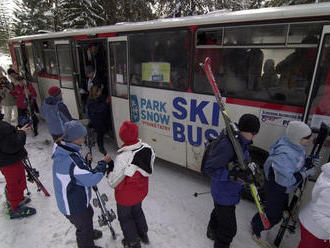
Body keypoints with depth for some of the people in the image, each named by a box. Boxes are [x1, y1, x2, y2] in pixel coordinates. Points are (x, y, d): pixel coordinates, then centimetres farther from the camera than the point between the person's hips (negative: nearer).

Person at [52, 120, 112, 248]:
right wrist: (103, 163, -20)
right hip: (73, 205, -9)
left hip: (76, 197, 9)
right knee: (84, 226, 18)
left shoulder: (62, 148, -8)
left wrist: (85, 163, 0)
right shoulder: (71, 160, -39)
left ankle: (89, 233, 61)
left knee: (88, 214, 33)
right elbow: (92, 179, -30)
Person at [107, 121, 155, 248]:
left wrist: (110, 172, -5)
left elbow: (113, 182, -24)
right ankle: (143, 235, 53)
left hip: (126, 196, -5)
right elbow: (150, 170, -3)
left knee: (125, 217, 23)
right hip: (141, 191, 5)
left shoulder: (123, 157, -36)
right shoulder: (148, 148, -19)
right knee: (137, 211, 31)